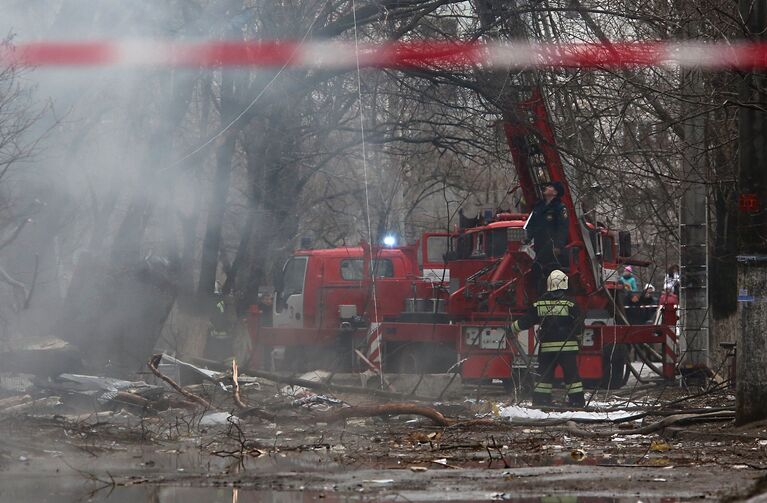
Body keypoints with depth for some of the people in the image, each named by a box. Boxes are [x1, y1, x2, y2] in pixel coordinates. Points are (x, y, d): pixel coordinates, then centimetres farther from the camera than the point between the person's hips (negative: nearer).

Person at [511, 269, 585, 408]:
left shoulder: (540, 303, 1)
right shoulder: (569, 303, -7)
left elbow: (525, 321, 8)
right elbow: (579, 324, -5)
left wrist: (514, 328, 24)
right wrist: (575, 334, 15)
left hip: (546, 346, 2)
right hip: (567, 345, -2)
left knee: (544, 375, 9)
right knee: (572, 375, 3)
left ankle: (540, 401, 7)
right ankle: (577, 401, 2)